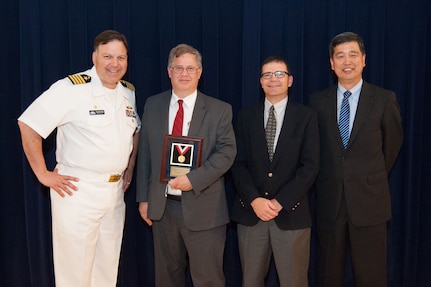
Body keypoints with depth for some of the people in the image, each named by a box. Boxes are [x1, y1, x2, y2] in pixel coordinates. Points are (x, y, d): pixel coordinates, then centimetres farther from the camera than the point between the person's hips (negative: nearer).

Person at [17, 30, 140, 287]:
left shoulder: (129, 92, 7)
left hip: (116, 191, 6)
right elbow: (28, 124, -15)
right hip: (78, 191, -6)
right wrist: (43, 174, -13)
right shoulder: (72, 88, -14)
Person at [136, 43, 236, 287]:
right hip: (162, 206, 3)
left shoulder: (219, 110, -3)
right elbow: (144, 154, 7)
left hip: (202, 208, -3)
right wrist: (143, 197, 6)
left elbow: (227, 152, -9)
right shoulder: (153, 105, 6)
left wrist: (194, 179, -21)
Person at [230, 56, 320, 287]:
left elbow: (310, 166, -5)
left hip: (291, 214, -1)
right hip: (250, 212, 2)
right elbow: (238, 163, 2)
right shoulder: (246, 117, 7)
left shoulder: (306, 117, 2)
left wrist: (279, 202, -12)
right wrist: (254, 200, -12)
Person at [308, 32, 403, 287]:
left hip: (369, 202, -2)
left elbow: (392, 144, 10)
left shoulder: (384, 100, -3)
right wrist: (331, 178, 11)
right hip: (329, 201, 2)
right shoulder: (318, 101, 2)